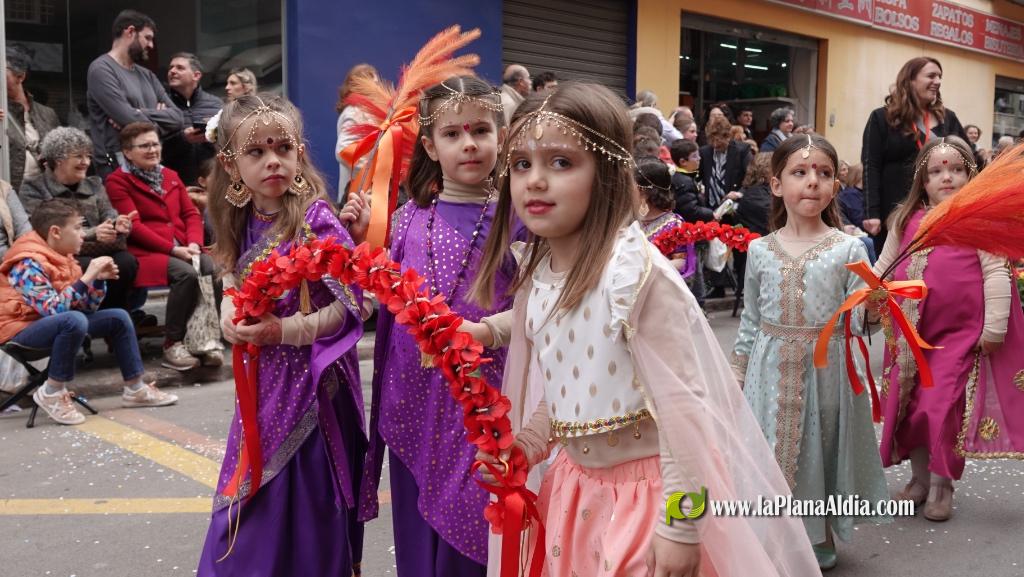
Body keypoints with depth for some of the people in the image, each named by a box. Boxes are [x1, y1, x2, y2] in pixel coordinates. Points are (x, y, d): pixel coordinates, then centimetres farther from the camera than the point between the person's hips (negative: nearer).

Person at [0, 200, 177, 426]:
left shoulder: (63, 258, 6)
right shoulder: (29, 264, -21)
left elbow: (87, 308, 6)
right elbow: (53, 309, -32)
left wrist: (99, 279, -11)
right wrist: (87, 277, -28)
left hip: (53, 326, 9)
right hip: (21, 331, -9)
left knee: (118, 317, 2)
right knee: (74, 320, -37)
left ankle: (136, 389, 6)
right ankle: (51, 393, -21)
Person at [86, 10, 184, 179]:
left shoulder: (147, 75, 18)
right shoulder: (102, 69, -5)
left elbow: (178, 119, 8)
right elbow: (130, 120, -15)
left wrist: (141, 113, -9)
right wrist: (159, 116, 4)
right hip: (117, 167, -7)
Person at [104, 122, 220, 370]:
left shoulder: (171, 176, 24)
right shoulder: (117, 181, 5)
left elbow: (191, 213, 16)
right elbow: (133, 226, -7)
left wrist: (194, 243, -6)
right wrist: (172, 249, -16)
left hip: (182, 250, 5)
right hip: (145, 252, -5)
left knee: (214, 270, -27)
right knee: (187, 274, -33)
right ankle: (173, 344, -21)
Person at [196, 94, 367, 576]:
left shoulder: (316, 221, -17)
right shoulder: (244, 224, 4)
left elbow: (350, 306, -18)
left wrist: (286, 330, -25)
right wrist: (229, 310, 1)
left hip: (310, 378, -6)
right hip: (261, 378, 7)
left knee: (305, 507, 3)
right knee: (254, 502, 18)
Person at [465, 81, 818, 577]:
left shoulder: (636, 273, -23)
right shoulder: (536, 276, -1)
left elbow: (681, 404, -22)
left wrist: (680, 525, -20)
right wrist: (521, 449, 0)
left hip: (648, 491, -7)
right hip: (576, 485, 7)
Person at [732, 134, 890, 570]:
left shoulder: (848, 248, -5)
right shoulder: (760, 250, 2)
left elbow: (857, 322, -7)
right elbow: (750, 321, 8)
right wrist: (737, 375, 8)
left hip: (827, 368, -2)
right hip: (771, 370, 2)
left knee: (820, 450, 9)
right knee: (771, 451, 8)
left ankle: (821, 542, 31)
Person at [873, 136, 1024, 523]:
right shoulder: (906, 221, 6)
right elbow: (884, 267, 14)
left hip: (959, 334, -4)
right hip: (910, 333, 4)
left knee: (943, 408, -5)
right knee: (907, 406, 10)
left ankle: (942, 484, 16)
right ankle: (919, 478, 29)